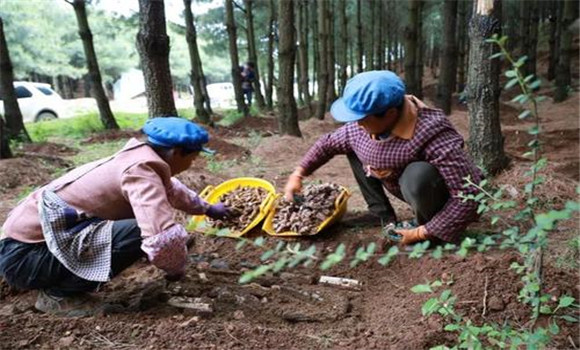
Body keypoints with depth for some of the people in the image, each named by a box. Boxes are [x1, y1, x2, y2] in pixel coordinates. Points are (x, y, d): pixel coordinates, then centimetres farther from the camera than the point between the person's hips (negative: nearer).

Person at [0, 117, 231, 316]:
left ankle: (57, 279, 17)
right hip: (24, 253, -10)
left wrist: (207, 209, 40)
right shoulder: (140, 171, -23)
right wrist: (176, 268, -14)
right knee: (138, 233, -27)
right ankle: (57, 293, -4)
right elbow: (164, 239, -37)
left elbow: (171, 188, 28)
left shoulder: (140, 157, 6)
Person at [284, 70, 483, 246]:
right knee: (354, 148, 1)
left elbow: (470, 195, -39)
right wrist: (298, 175, -2)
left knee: (418, 174, -40)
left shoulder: (434, 137, -39)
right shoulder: (360, 128, -17)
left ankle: (429, 229, -9)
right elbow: (328, 143, 3)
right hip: (402, 187, 7)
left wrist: (422, 233, -33)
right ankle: (385, 217, 1)